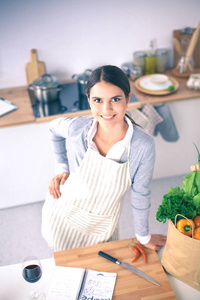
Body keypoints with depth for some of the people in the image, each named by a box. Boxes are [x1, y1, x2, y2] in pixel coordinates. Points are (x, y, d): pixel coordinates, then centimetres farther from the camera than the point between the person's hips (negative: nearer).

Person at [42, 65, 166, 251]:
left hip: (102, 226, 0)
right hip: (64, 213, 1)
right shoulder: (77, 128, -25)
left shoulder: (143, 146, -29)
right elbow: (55, 128, 1)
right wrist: (62, 168, -2)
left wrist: (143, 236, 1)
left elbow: (140, 194, -13)